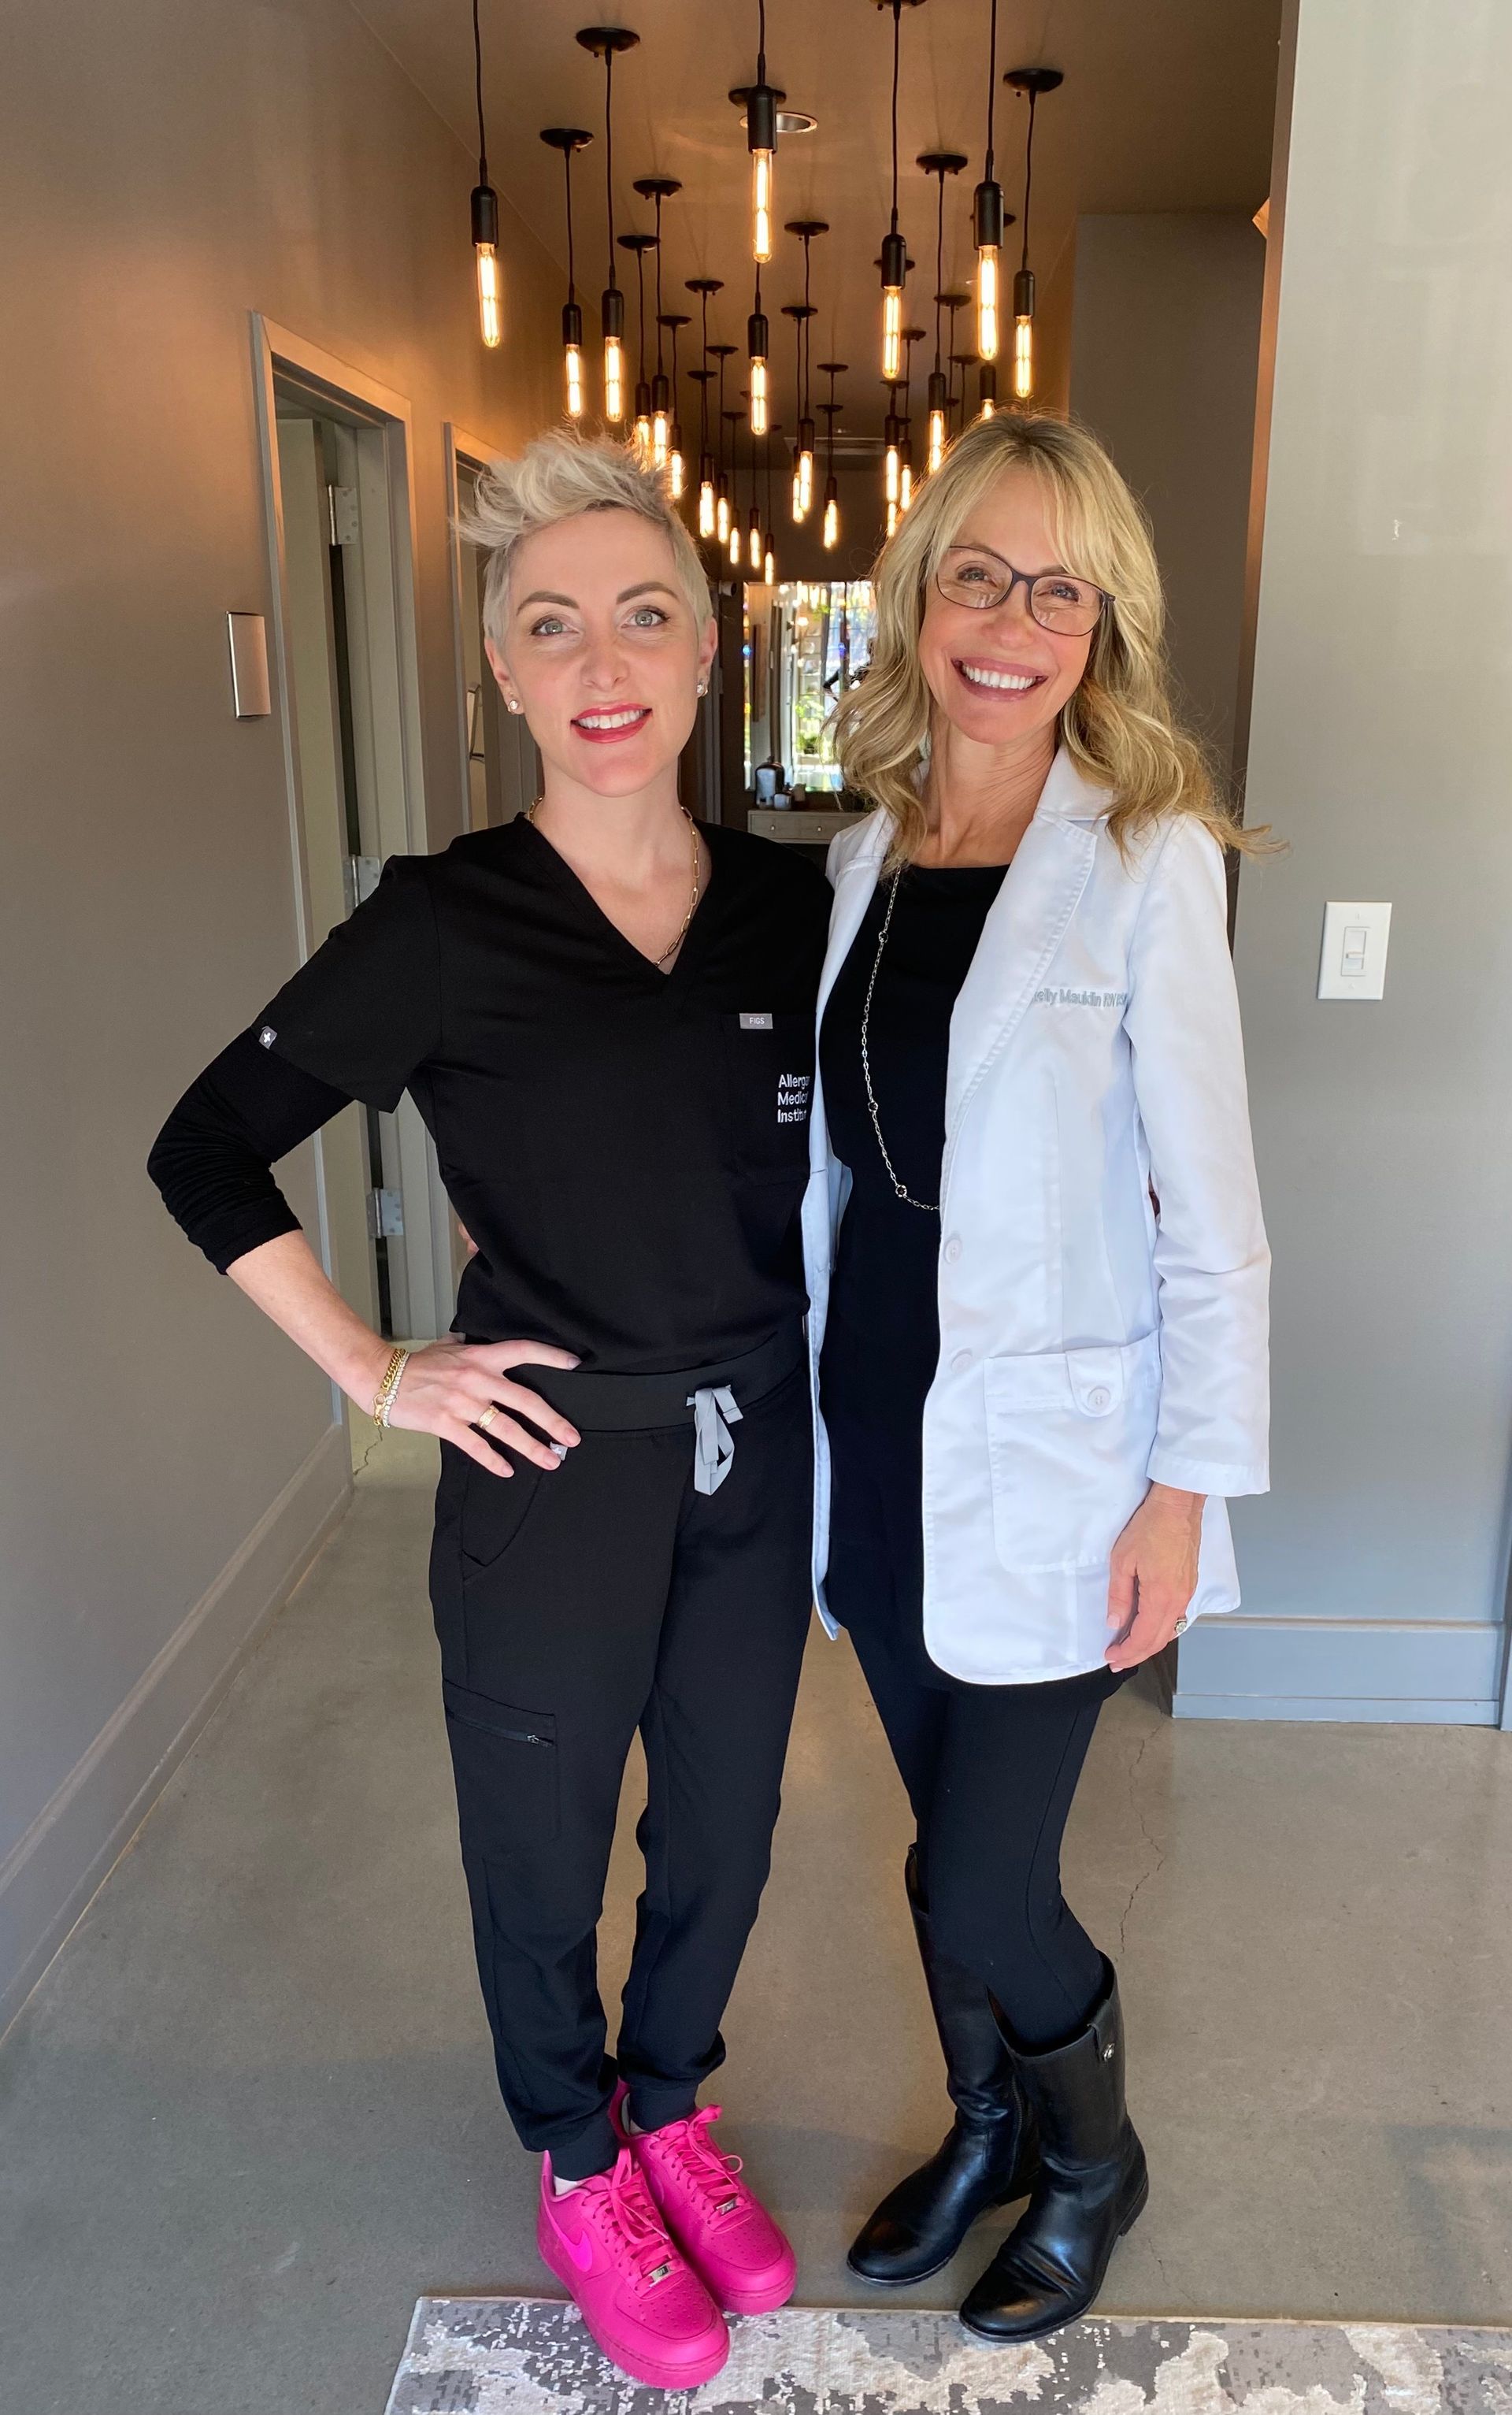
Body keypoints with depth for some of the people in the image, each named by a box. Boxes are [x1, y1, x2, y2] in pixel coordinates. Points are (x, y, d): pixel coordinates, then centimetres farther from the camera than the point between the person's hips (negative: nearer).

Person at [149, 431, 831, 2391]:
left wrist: (803, 1369, 5)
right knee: (543, 1849, 17)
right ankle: (578, 2170, 46)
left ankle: (670, 2107, 51)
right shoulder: (446, 924, -15)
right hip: (553, 1474, -4)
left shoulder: (787, 904, -3)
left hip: (757, 1459, 4)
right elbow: (206, 1154, -8)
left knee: (724, 1821, 21)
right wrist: (375, 1374, -10)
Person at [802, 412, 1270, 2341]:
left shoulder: (1148, 860, -11)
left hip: (1043, 1459, -5)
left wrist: (1188, 1487, -12)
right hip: (871, 1443, 5)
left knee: (976, 1887, 4)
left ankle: (1093, 2158, 37)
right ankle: (988, 2130, 47)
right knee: (950, 1844, 20)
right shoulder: (863, 854, 5)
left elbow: (1211, 1212, -10)